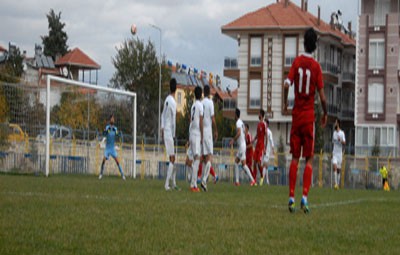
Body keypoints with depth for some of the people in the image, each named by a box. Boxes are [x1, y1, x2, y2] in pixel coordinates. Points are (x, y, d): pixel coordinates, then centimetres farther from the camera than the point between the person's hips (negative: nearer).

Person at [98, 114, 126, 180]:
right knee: (104, 160, -15)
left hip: (113, 148, 1)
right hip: (107, 148, -1)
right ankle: (101, 174, -1)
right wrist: (106, 130, -40)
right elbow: (104, 134, -19)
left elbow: (118, 136, -12)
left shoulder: (115, 128, 3)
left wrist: (116, 132, -33)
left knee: (117, 161, -9)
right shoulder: (107, 127, -2)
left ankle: (122, 174, -5)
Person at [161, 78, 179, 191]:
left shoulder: (167, 100, 11)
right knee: (172, 158, -8)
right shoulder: (172, 102, -15)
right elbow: (174, 120, -14)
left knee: (173, 159, 11)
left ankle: (174, 183, 12)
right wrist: (174, 135, -10)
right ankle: (167, 184, -11)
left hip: (166, 132, 9)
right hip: (170, 133, -9)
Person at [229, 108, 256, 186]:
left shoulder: (238, 123, -12)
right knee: (236, 162, 11)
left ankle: (252, 180, -12)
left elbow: (239, 133, -26)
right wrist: (234, 139, 26)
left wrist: (233, 140, -19)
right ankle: (237, 181, 7)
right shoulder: (241, 122, 17)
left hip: (242, 145, -10)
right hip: (240, 145, 10)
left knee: (243, 164, -10)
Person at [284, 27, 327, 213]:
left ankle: (291, 197, 1)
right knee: (309, 159, 2)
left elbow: (287, 84, -10)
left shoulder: (297, 62, 0)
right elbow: (322, 96, -7)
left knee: (295, 158, 7)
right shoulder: (316, 67, -4)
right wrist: (325, 114, 9)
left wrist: (285, 103, 8)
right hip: (309, 116, -2)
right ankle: (304, 196, -12)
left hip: (296, 115, 2)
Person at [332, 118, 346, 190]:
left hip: (339, 153, -3)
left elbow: (344, 143, -12)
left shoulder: (342, 133, -4)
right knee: (334, 167, -15)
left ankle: (338, 184, 14)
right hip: (334, 153, 3)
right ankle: (335, 183, -21)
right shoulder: (334, 132, 11)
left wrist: (340, 140, -33)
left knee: (338, 169, 4)